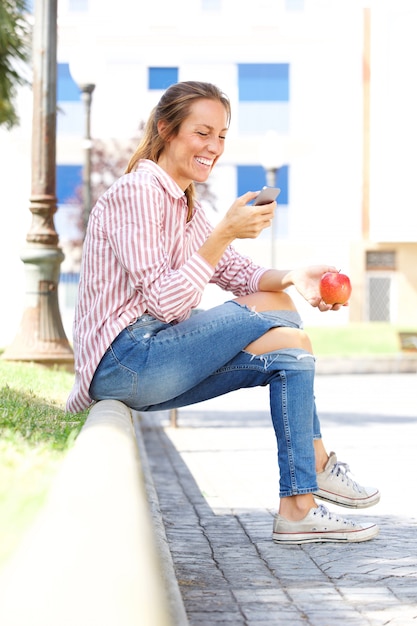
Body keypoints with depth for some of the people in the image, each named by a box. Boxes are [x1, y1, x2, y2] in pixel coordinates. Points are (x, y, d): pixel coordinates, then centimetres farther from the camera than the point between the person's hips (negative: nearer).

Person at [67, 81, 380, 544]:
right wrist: (225, 232, -25)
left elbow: (238, 274, 14)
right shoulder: (136, 193, -12)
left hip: (151, 363, 10)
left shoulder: (184, 204, 18)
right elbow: (165, 303, -20)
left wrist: (292, 277, -6)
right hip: (125, 359, -10)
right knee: (292, 343, -16)